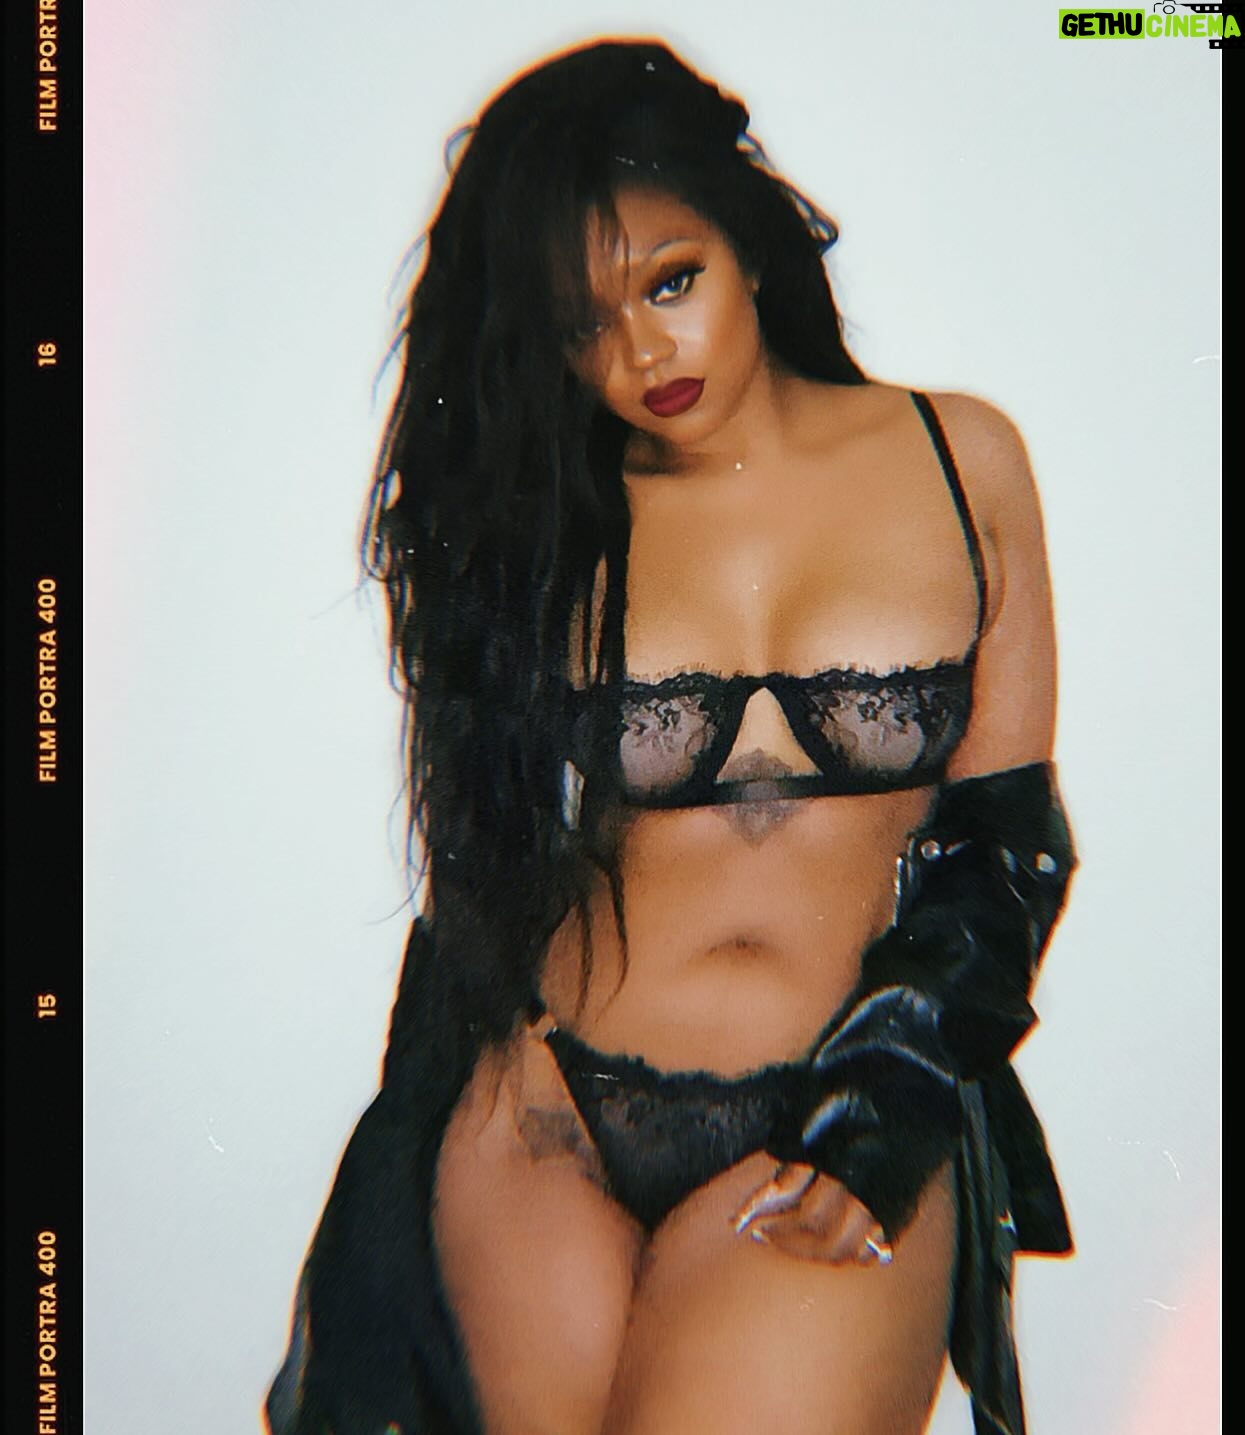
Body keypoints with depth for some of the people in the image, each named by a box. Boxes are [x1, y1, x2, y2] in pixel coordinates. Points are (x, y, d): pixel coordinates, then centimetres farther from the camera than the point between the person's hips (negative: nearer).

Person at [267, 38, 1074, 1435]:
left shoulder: (961, 461, 4)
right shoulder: (546, 521, 5)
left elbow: (1008, 831, 4)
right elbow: (484, 856, 11)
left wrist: (889, 1110, -6)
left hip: (845, 1121, -1)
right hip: (552, 1107, 2)